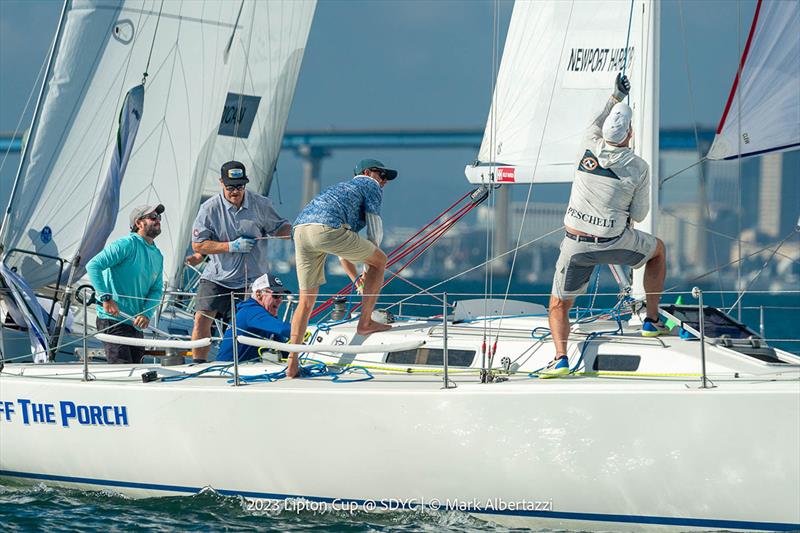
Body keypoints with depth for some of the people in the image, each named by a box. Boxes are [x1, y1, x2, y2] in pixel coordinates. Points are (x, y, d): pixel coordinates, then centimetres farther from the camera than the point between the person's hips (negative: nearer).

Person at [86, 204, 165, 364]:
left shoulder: (157, 256, 16)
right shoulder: (127, 244, -8)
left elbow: (156, 289, 11)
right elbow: (93, 266, -15)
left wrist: (147, 313, -9)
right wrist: (106, 298, -22)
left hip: (136, 325, 8)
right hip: (113, 321, -8)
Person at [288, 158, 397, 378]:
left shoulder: (341, 188, 42)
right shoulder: (371, 186, 20)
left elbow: (342, 249, 44)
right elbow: (375, 230, 14)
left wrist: (357, 279, 45)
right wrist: (370, 257, 29)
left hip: (301, 229, 7)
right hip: (326, 228, -7)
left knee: (306, 299, 13)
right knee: (379, 260, 13)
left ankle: (292, 360, 4)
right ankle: (365, 322, 13)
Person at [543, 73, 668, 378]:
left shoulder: (589, 147, -4)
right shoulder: (638, 167, -9)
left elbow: (595, 124, 23)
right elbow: (639, 215, -1)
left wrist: (616, 97, 28)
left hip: (575, 244, 1)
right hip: (615, 243, -1)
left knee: (559, 304, 14)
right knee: (657, 249, 30)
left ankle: (560, 358, -13)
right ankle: (652, 321, 31)